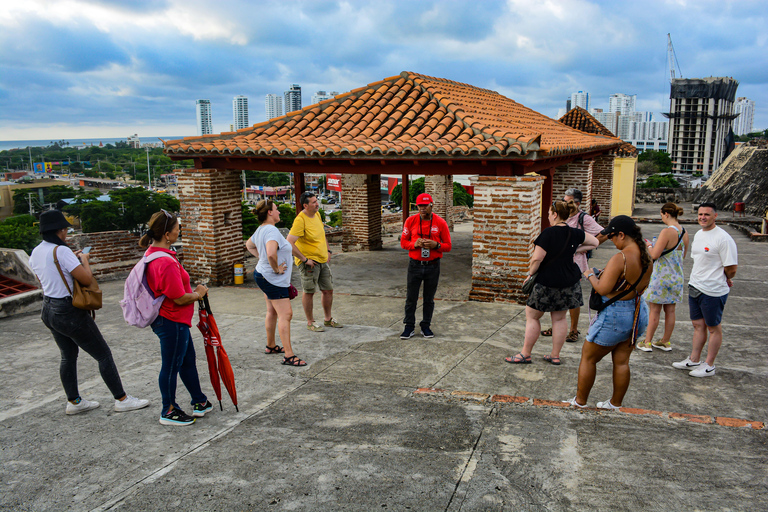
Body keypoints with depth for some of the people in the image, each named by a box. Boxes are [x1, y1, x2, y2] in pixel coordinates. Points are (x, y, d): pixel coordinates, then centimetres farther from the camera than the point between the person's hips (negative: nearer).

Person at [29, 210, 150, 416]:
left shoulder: (35, 253, 5)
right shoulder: (61, 251, -21)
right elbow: (86, 279, -22)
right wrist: (84, 260, -5)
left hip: (49, 310, 9)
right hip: (69, 312, -9)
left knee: (68, 356, 21)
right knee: (104, 354, 1)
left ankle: (74, 401, 30)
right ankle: (121, 399, 8)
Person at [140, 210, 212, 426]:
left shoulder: (152, 253, 5)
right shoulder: (167, 263, -28)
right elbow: (180, 299, -25)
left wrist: (193, 291, 9)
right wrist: (199, 293, -7)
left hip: (175, 320, 11)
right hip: (172, 322, -11)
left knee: (187, 359, 21)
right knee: (171, 366, 6)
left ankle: (200, 402, 35)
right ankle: (168, 412, 23)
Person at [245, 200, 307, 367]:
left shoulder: (261, 229, 9)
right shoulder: (271, 230, -23)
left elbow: (249, 245, 28)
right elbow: (271, 254, -39)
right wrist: (277, 269, -23)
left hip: (263, 274, 11)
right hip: (273, 279, -11)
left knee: (272, 312, 21)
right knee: (285, 314, -10)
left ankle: (271, 346, 35)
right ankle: (289, 356, -10)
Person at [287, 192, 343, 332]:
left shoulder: (317, 214, 7)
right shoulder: (300, 220, -19)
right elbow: (289, 243, -25)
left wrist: (328, 251, 15)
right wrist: (304, 259, -21)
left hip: (323, 260, 8)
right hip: (309, 262, -8)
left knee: (328, 290, 13)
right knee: (309, 292, 3)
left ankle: (328, 319, 29)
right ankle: (310, 322, 18)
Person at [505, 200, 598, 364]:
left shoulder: (548, 233, -17)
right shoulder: (575, 233, 1)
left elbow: (537, 259, -18)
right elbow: (594, 242, 18)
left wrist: (530, 274, -2)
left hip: (547, 282, -6)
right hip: (569, 282, 6)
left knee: (532, 316, 7)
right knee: (559, 319, 14)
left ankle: (525, 354, 12)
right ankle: (555, 355, 21)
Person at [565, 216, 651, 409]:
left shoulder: (620, 258, -25)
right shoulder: (646, 257, 1)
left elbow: (602, 289, -26)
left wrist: (590, 275, -7)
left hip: (615, 315, -8)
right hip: (638, 312, 8)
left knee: (588, 357, 8)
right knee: (621, 361, 17)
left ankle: (580, 401, 19)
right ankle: (616, 403, 28)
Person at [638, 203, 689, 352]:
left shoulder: (667, 232, -20)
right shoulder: (684, 233, 4)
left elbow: (654, 255, -21)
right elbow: (683, 255, 16)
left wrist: (649, 246, -2)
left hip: (661, 276, -7)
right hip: (676, 276, 7)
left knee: (654, 310, 1)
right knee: (670, 310, 14)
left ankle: (647, 342, 9)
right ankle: (666, 342, 23)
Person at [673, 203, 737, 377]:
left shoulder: (723, 238, -18)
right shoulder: (698, 235, 9)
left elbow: (732, 267, -17)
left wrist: (726, 280, 0)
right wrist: (696, 280, 13)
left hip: (713, 291, -8)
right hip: (694, 287, 8)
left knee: (713, 328, 6)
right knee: (698, 325, 17)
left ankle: (709, 366, 17)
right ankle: (694, 361, 28)